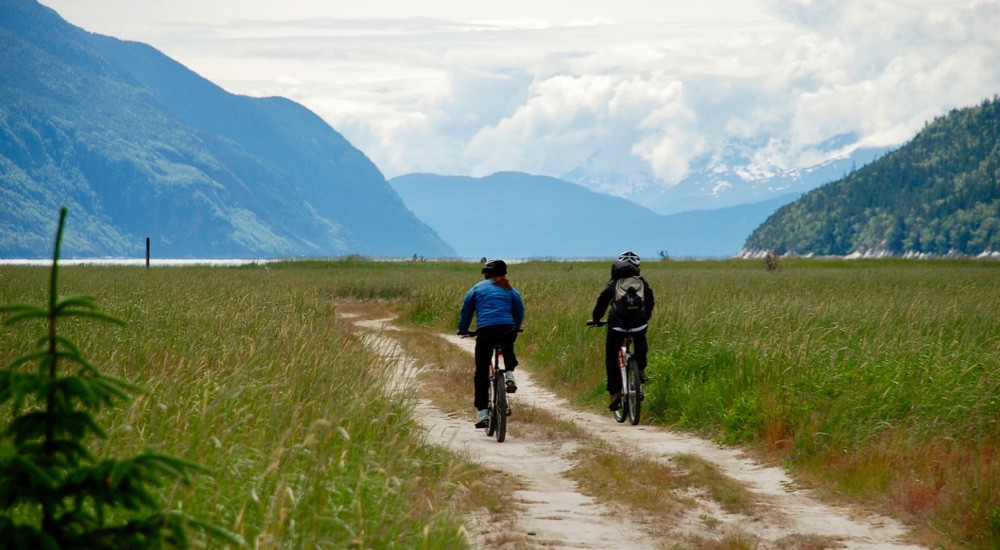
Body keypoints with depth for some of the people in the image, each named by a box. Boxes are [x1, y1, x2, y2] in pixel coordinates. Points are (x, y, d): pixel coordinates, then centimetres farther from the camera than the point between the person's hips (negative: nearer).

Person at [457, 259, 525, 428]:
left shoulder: (477, 288, 19)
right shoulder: (510, 290, 21)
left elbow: (466, 311, 20)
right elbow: (519, 312, 23)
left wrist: (463, 330, 36)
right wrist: (515, 329, 41)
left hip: (485, 330, -2)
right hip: (507, 330, 2)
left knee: (481, 373, 5)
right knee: (508, 348, 39)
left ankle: (481, 411, -2)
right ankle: (510, 374, 16)